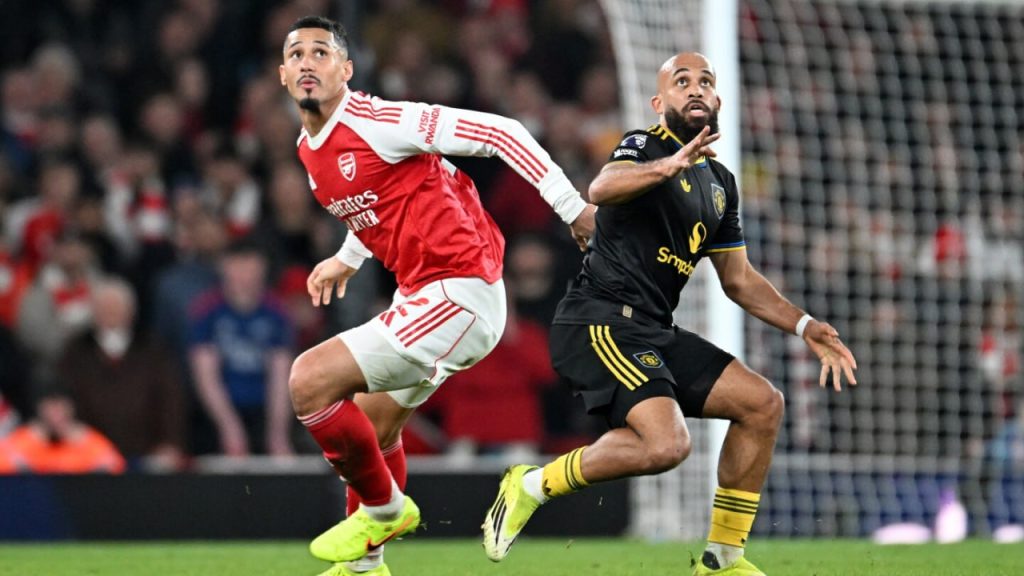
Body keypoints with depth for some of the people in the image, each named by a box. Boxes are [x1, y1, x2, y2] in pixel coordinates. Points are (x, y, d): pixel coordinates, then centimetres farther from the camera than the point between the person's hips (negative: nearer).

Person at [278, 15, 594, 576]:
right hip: (423, 293, 10)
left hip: (458, 294, -10)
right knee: (373, 424, 23)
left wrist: (573, 206, -17)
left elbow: (497, 132, -17)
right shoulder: (309, 151, 10)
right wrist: (345, 258, 29)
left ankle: (384, 508, 3)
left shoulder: (375, 122, -17)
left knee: (310, 380, -16)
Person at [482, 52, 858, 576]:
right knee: (666, 443, -27)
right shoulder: (644, 146, -6)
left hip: (652, 331, 9)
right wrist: (668, 167, -48)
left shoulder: (720, 183, 18)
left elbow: (739, 279, 26)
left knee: (763, 404, 3)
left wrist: (803, 326, 16)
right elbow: (602, 189, -30)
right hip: (598, 321, -9)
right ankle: (534, 485, -8)